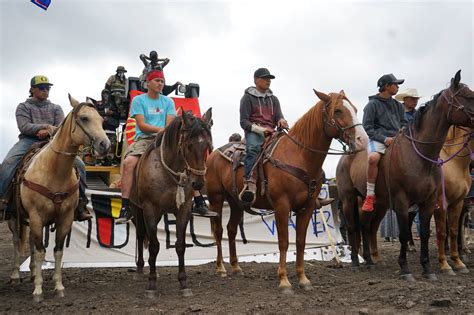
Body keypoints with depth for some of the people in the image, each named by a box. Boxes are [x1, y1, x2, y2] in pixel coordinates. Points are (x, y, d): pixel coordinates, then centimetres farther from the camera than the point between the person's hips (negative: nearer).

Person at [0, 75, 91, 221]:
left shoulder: (56, 108, 20)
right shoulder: (23, 107, 14)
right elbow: (24, 127, -4)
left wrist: (47, 131, -18)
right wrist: (45, 126, -18)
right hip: (28, 140, -1)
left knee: (79, 164, -17)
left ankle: (80, 203, -11)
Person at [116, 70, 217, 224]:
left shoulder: (168, 102, 15)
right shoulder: (138, 100, 5)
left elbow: (170, 125, 3)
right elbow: (141, 125, -6)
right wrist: (160, 129, -18)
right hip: (144, 138, -3)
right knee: (128, 162, -32)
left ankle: (199, 204, -8)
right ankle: (125, 208, -28)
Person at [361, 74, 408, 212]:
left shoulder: (398, 105, 19)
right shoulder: (372, 104, 0)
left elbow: (404, 124, 23)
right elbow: (367, 128, -5)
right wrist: (384, 139, -15)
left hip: (397, 139, 6)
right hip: (378, 139, -6)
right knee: (373, 158, -38)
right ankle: (370, 195, -27)